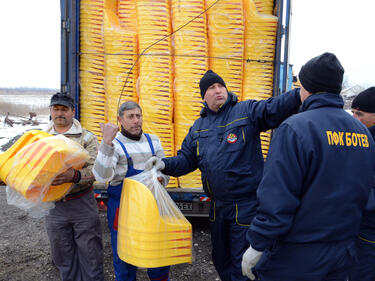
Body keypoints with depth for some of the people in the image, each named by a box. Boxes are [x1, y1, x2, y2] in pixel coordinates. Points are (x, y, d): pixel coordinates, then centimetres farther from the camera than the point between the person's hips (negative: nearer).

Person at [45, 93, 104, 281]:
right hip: (53, 207, 3)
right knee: (63, 258, 16)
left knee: (90, 254, 7)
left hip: (82, 205, -3)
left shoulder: (86, 138, -3)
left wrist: (74, 176, -29)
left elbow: (95, 170, -13)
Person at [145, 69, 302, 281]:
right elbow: (186, 159, 12)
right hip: (217, 206, 6)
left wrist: (301, 95, -40)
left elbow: (275, 108, -22)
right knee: (221, 261, 25)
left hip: (246, 205, -6)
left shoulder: (247, 111, -6)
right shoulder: (198, 126, 10)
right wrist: (166, 164, -6)